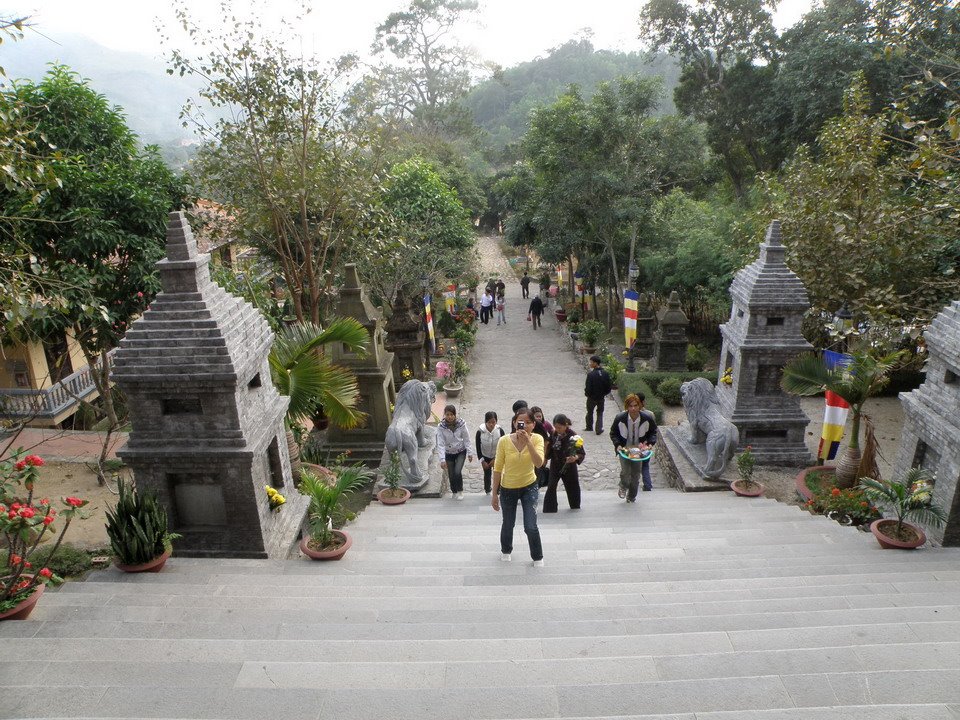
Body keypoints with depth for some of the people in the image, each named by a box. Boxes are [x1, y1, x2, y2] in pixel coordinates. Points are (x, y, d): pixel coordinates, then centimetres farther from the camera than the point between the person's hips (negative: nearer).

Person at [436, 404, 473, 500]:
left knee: (457, 472, -15)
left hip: (461, 452, -1)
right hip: (449, 453, 1)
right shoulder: (441, 427, -19)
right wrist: (442, 459, -25)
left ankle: (460, 491, 10)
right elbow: (440, 444, -19)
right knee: (451, 475, 7)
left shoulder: (461, 424, -18)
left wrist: (470, 453, -6)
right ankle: (454, 492, 34)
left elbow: (466, 439, -8)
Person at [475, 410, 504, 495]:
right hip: (485, 457, 0)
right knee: (487, 474, 9)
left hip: (497, 457, 0)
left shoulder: (500, 430, -25)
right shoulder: (480, 431, -26)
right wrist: (482, 460, -11)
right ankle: (487, 491, 31)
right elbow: (478, 447, -13)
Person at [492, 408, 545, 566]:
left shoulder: (537, 439, -17)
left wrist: (528, 441, -40)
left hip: (529, 487, 0)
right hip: (507, 489, 0)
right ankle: (506, 550, 50)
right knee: (508, 524, 19)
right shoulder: (504, 441, -20)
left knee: (531, 527, -4)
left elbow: (539, 463, -32)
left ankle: (537, 557, 24)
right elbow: (497, 469, -11)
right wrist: (495, 494, -7)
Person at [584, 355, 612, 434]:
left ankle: (589, 427, 35)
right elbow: (609, 387, -2)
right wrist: (604, 393, 13)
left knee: (590, 412, 20)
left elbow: (588, 388, -22)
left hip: (592, 398, -3)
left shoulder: (590, 374, -24)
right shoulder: (606, 373, -8)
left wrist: (587, 393, -1)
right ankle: (599, 430, 15)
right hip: (602, 398, 3)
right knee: (600, 413, 18)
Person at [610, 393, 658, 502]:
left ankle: (632, 497, 28)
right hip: (624, 449, -1)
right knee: (625, 471, -15)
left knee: (636, 474, 7)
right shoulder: (620, 418, -17)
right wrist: (617, 445, -17)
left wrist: (650, 443, -12)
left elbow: (653, 432, 3)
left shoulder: (647, 418, -15)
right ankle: (623, 487, 19)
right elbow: (613, 433, -2)